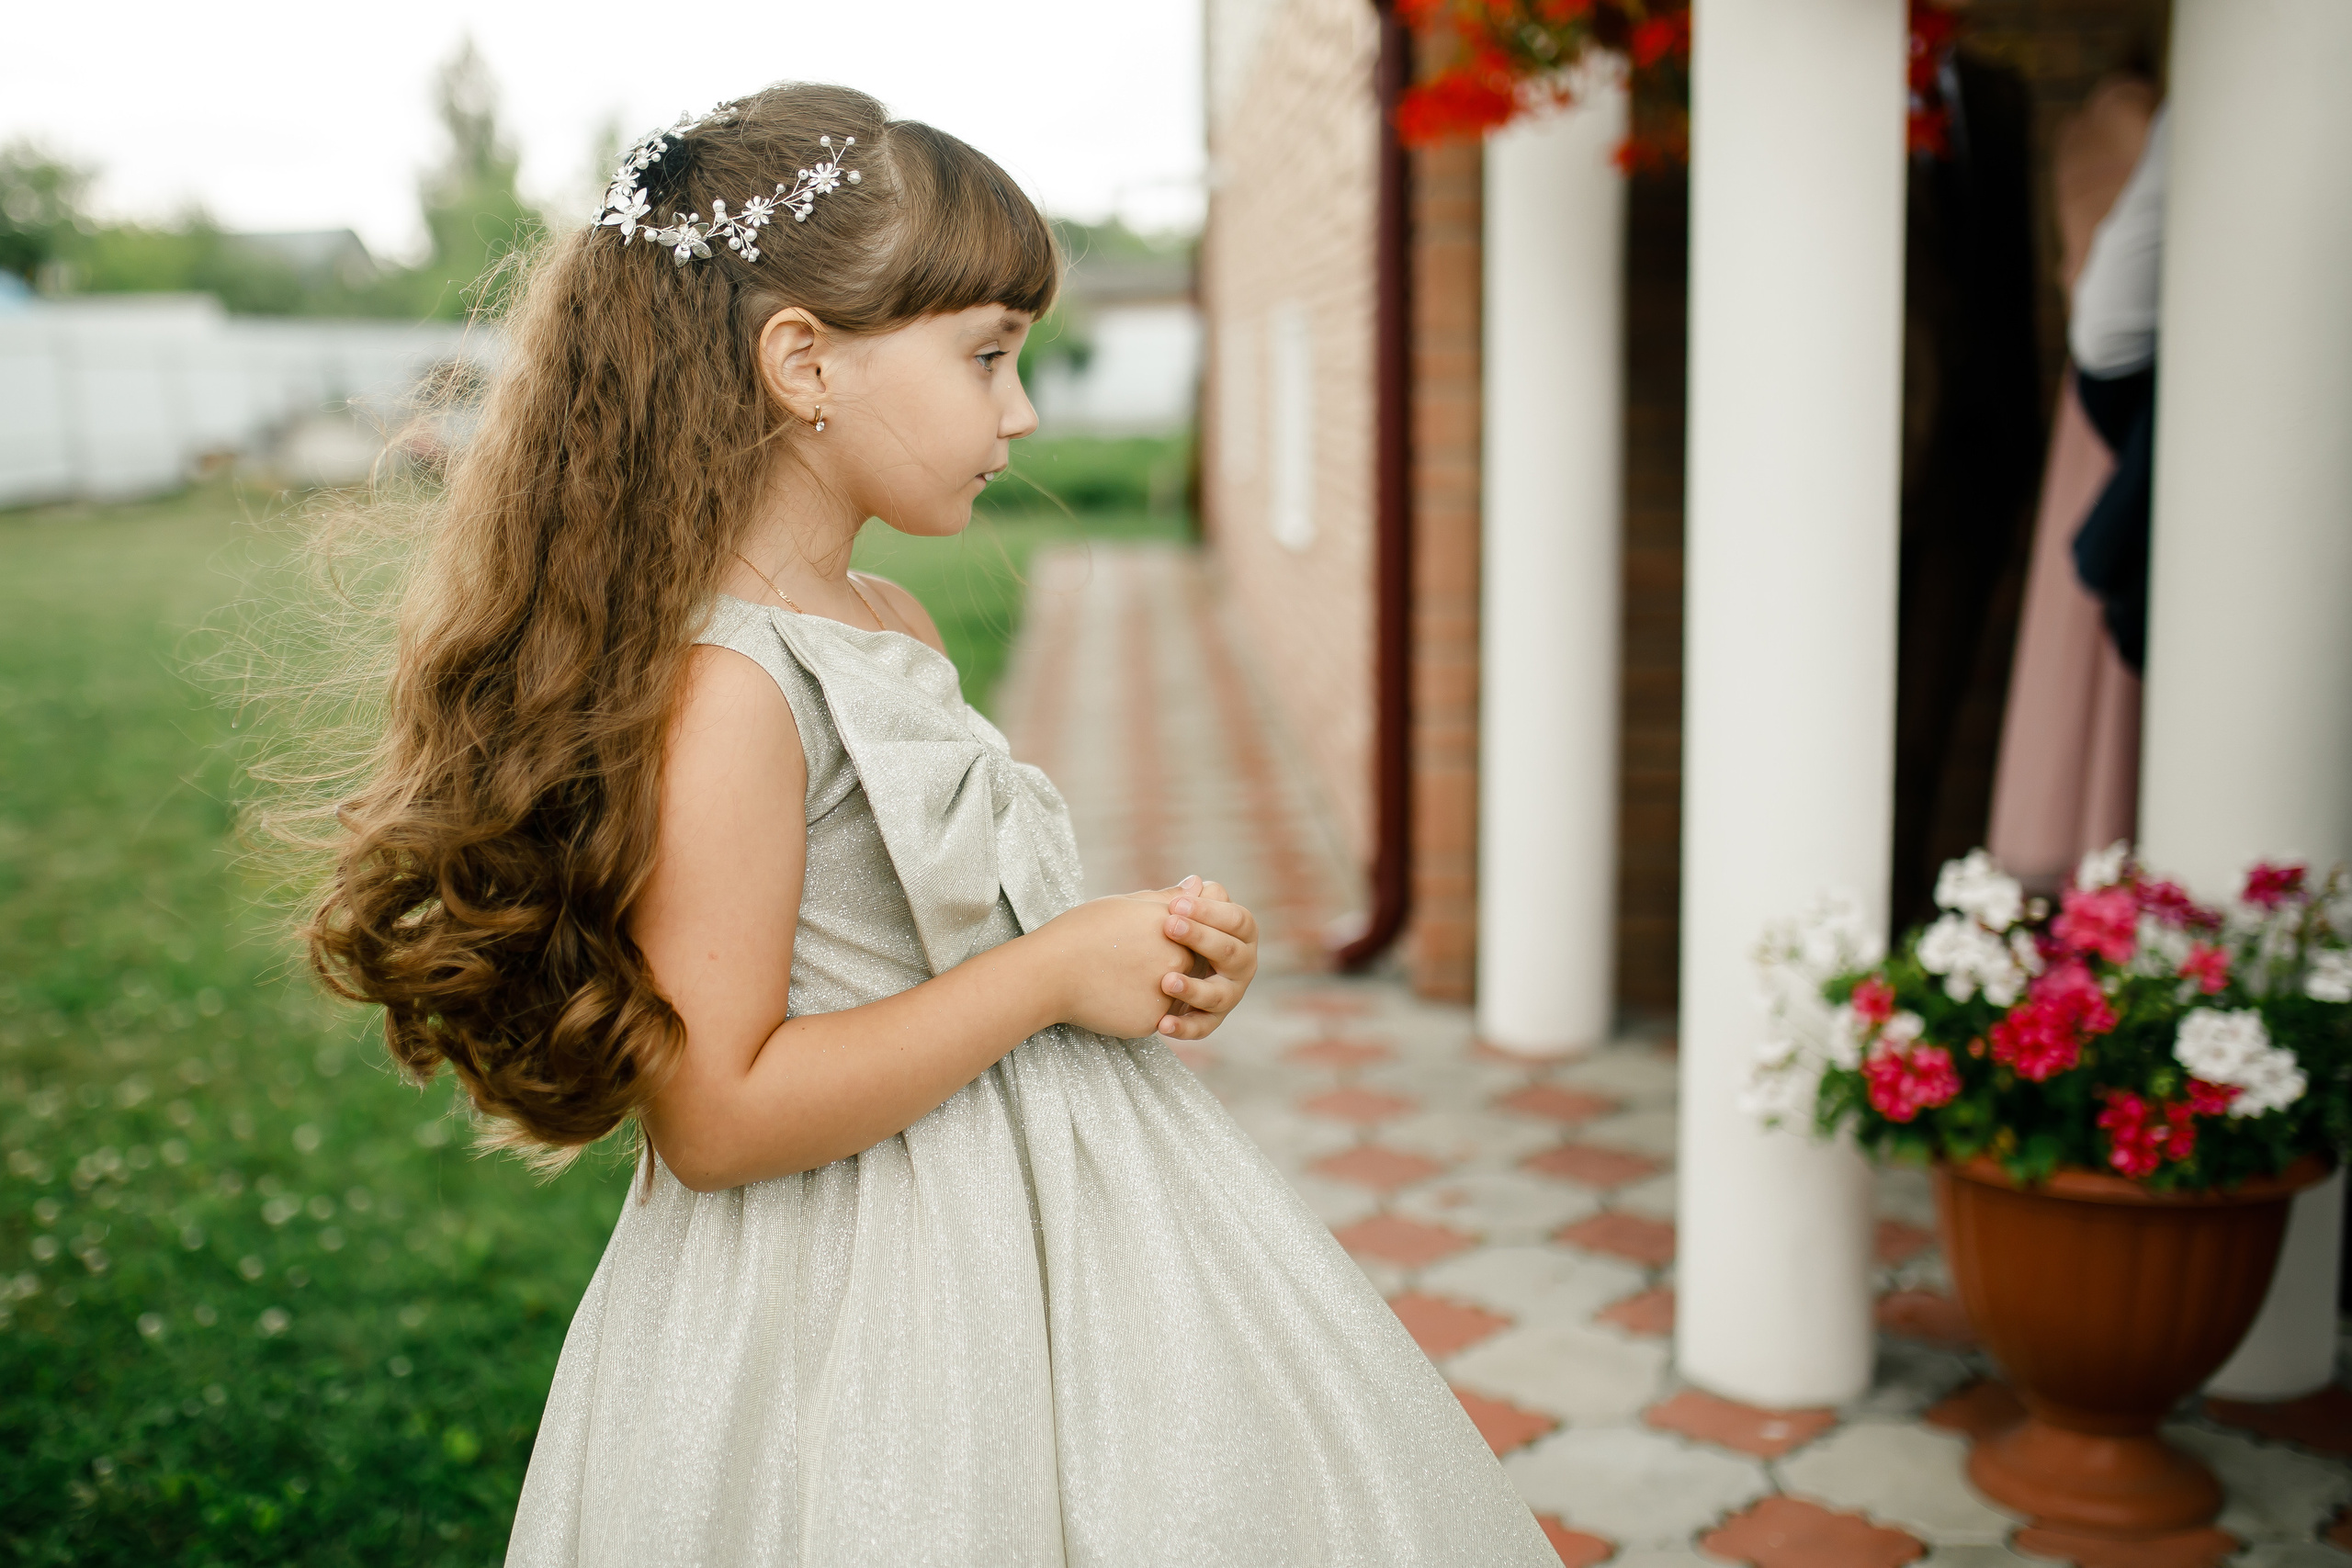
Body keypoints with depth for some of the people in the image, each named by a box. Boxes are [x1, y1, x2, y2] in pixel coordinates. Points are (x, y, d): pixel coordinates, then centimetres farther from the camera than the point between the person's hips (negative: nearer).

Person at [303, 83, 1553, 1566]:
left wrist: (1154, 959, 1)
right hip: (860, 1322, -9)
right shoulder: (724, 683, -22)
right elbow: (715, 1111, -25)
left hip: (1034, 1235, 9)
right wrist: (1057, 971, -20)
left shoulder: (896, 625, 7)